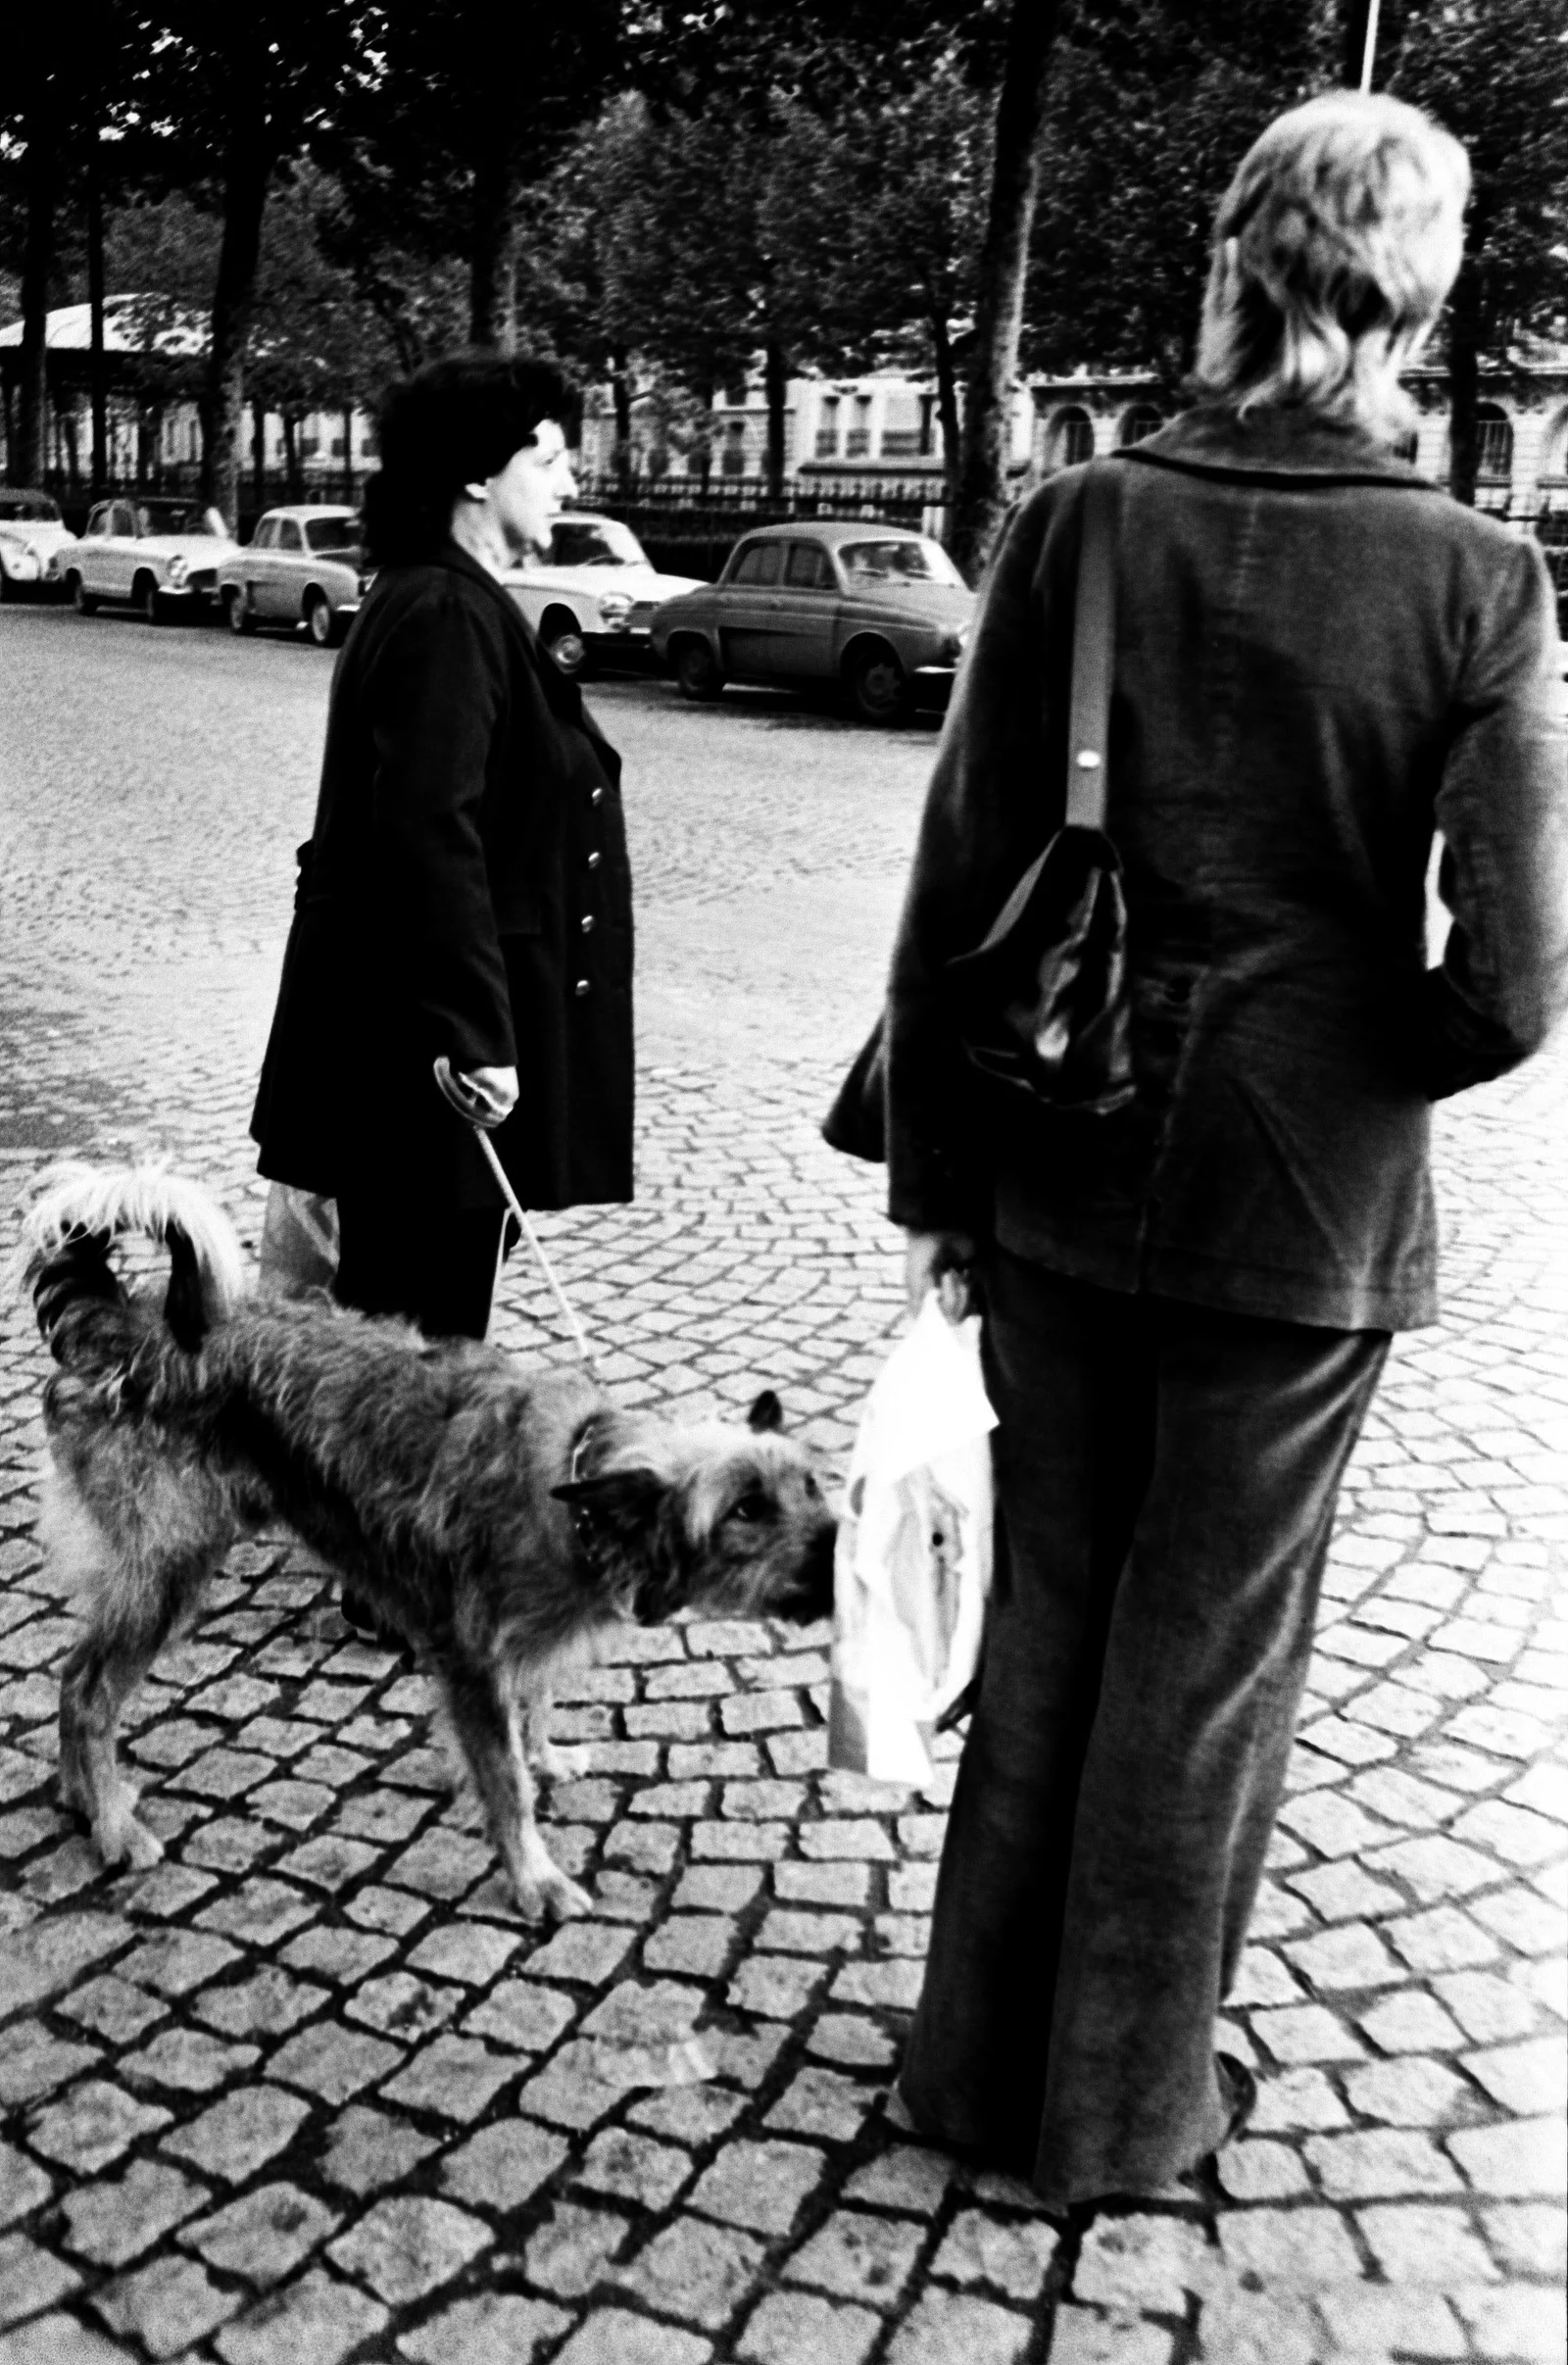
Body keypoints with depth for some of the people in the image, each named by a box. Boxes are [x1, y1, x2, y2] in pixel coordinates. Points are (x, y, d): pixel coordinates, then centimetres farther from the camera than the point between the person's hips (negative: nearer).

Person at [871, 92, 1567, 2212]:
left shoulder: (1074, 529, -7)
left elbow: (956, 890, -5)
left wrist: (935, 1170, 6)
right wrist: (1358, 1072, 8)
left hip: (1063, 1181, 2)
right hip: (1306, 1215, -2)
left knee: (1046, 1616, 19)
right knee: (1209, 1661, 14)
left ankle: (981, 2060, 35)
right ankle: (1122, 2112, 32)